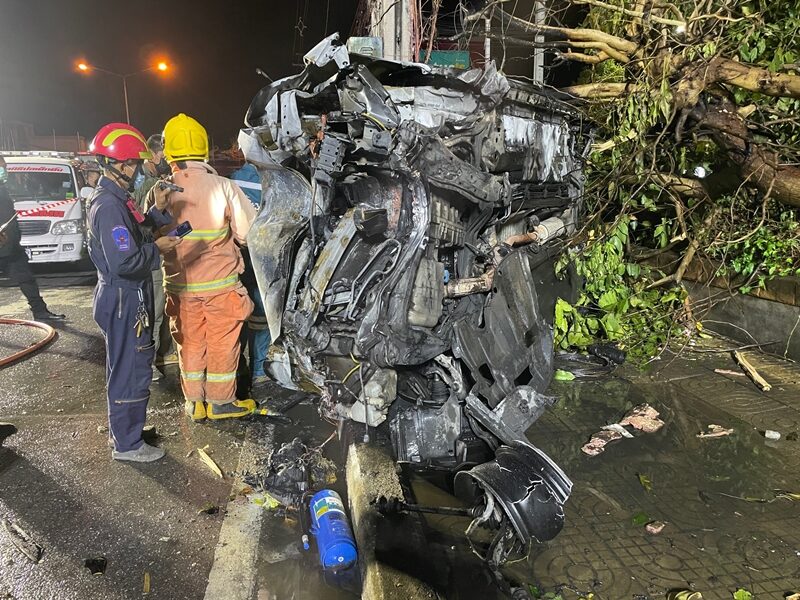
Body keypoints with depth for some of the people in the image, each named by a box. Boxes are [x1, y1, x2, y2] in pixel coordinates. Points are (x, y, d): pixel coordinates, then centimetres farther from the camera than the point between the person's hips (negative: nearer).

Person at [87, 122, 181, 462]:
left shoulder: (116, 198, 10)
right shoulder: (109, 206, -22)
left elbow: (134, 237, 14)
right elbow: (124, 261, -29)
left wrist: (157, 210, 4)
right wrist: (157, 249, -16)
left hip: (128, 297, 11)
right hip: (123, 301, -11)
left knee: (132, 367, 21)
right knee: (131, 373, 1)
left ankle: (125, 428, 37)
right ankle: (127, 444, 16)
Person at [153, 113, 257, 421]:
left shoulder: (160, 192, -9)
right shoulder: (223, 187, -14)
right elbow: (248, 234, -11)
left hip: (180, 284, 2)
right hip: (220, 282, -2)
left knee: (190, 344, 15)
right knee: (222, 344, 11)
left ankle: (194, 403, 27)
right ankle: (220, 401, 23)